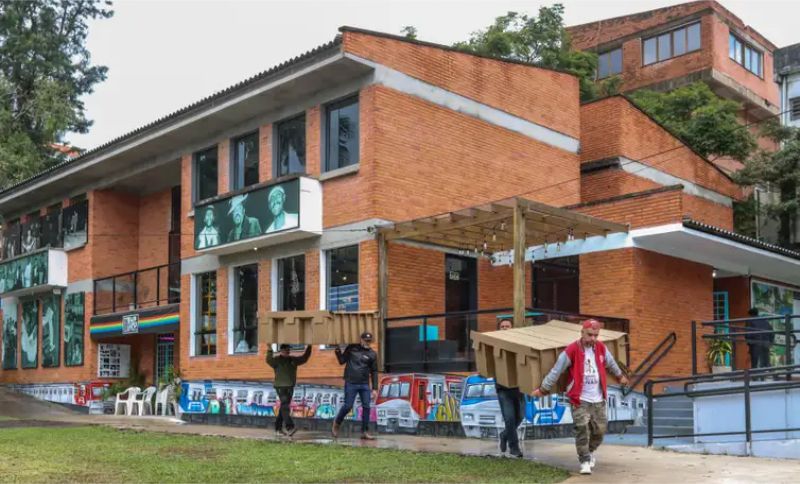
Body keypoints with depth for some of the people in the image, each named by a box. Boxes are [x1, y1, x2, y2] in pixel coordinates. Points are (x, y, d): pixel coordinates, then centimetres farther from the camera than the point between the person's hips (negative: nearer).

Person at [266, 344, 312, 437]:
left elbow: (304, 358, 21)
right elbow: (269, 360, -24)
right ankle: (290, 427, -28)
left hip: (290, 387, 7)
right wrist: (270, 350, -35)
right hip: (280, 387, -7)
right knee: (285, 406, -17)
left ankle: (278, 429, 16)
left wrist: (309, 348, 15)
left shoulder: (293, 360, 14)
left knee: (284, 408, 9)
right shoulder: (277, 360, -5)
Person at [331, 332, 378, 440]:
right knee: (348, 406, -1)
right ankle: (336, 424, 24)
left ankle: (365, 432, 7)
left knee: (366, 407, -1)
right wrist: (338, 352, -11)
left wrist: (375, 388, 3)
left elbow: (374, 372, 7)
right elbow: (342, 361, 7)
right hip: (351, 383, -2)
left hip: (364, 384, 2)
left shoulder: (372, 354, 5)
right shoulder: (352, 348, 2)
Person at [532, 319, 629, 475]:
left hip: (598, 399, 5)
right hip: (579, 399, -5)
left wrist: (620, 376, 37)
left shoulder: (601, 348, 1)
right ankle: (585, 461, 0)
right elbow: (556, 371, -10)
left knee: (599, 429, 8)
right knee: (582, 429, -12)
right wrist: (543, 389, -8)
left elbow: (611, 364, 22)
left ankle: (590, 451, 35)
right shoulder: (571, 350, -14)